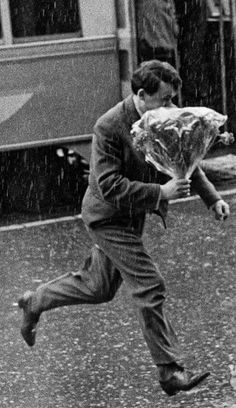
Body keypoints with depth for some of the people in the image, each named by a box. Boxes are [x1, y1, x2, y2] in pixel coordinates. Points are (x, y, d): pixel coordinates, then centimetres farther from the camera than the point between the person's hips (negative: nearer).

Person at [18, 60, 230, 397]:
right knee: (150, 287, -12)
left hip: (132, 216, 8)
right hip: (108, 217, -8)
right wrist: (159, 192, -35)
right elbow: (110, 186, -29)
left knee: (98, 288, 21)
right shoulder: (109, 127, -26)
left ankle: (35, 302, 42)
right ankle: (170, 372, -4)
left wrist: (213, 197, -7)